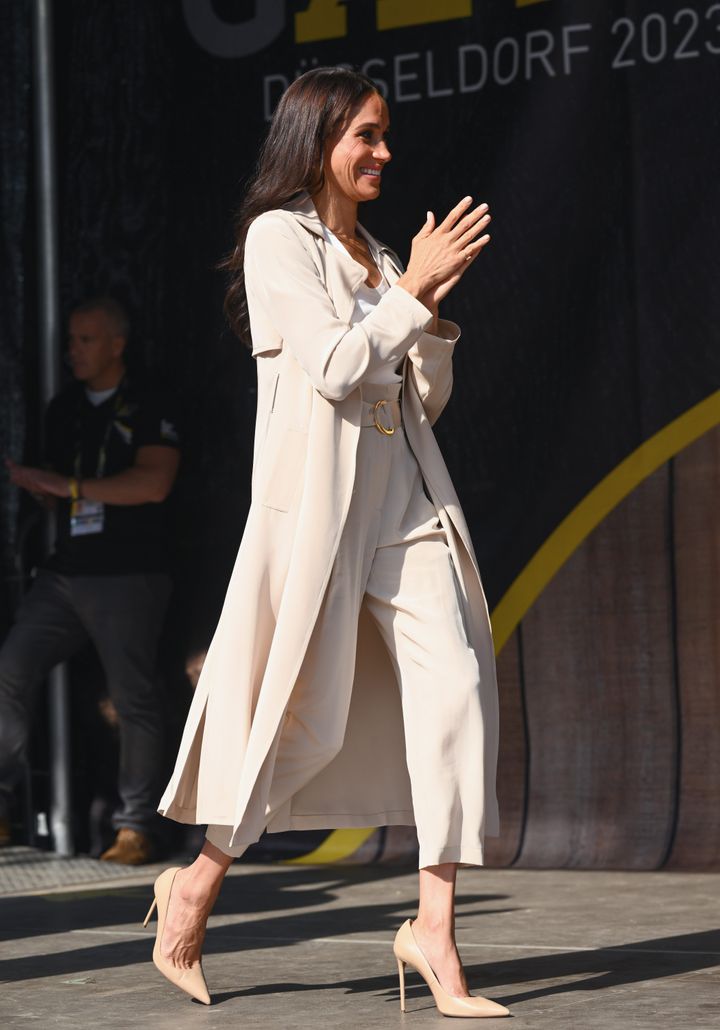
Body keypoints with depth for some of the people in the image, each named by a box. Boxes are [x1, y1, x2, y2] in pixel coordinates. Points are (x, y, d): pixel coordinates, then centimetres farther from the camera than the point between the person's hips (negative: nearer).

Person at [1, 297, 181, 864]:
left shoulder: (149, 408, -2)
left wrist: (70, 486, -15)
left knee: (135, 700, -4)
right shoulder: (63, 408, 17)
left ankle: (136, 828, 3)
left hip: (128, 577, -6)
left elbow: (154, 482, -16)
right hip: (66, 572, 6)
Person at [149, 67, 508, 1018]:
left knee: (454, 680, -9)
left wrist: (431, 301, 3)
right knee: (300, 705, -2)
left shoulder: (377, 257, 20)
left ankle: (433, 927, -9)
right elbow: (333, 367, -13)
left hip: (404, 493, 7)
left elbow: (428, 399, 17)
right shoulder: (279, 237, -2)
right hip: (318, 489, -6)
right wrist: (415, 289, -9)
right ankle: (196, 887, 19)